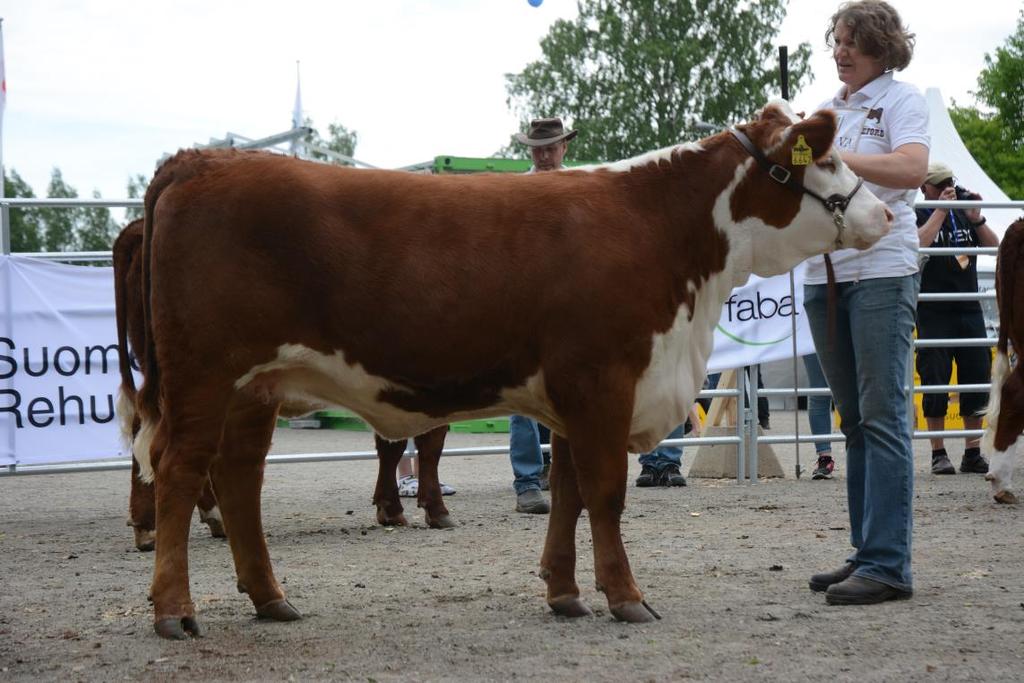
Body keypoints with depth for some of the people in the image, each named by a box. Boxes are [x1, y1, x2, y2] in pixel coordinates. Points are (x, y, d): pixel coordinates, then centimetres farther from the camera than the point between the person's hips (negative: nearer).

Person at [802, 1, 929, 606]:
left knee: (882, 415, -11)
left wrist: (833, 156, -21)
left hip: (882, 270, -7)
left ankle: (888, 566, -13)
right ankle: (866, 555, 13)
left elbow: (912, 169, -17)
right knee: (855, 420, 9)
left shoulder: (902, 100, 0)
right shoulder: (827, 111, 19)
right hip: (824, 274, 7)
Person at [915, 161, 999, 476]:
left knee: (977, 379, 2)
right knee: (935, 383, -4)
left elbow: (995, 247, 8)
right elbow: (917, 245, -18)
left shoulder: (964, 213, 14)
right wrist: (941, 210, -14)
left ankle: (973, 453, 8)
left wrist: (977, 219, -7)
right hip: (934, 312, -4)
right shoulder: (917, 215, 2)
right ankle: (938, 454, 2)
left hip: (969, 309, 4)